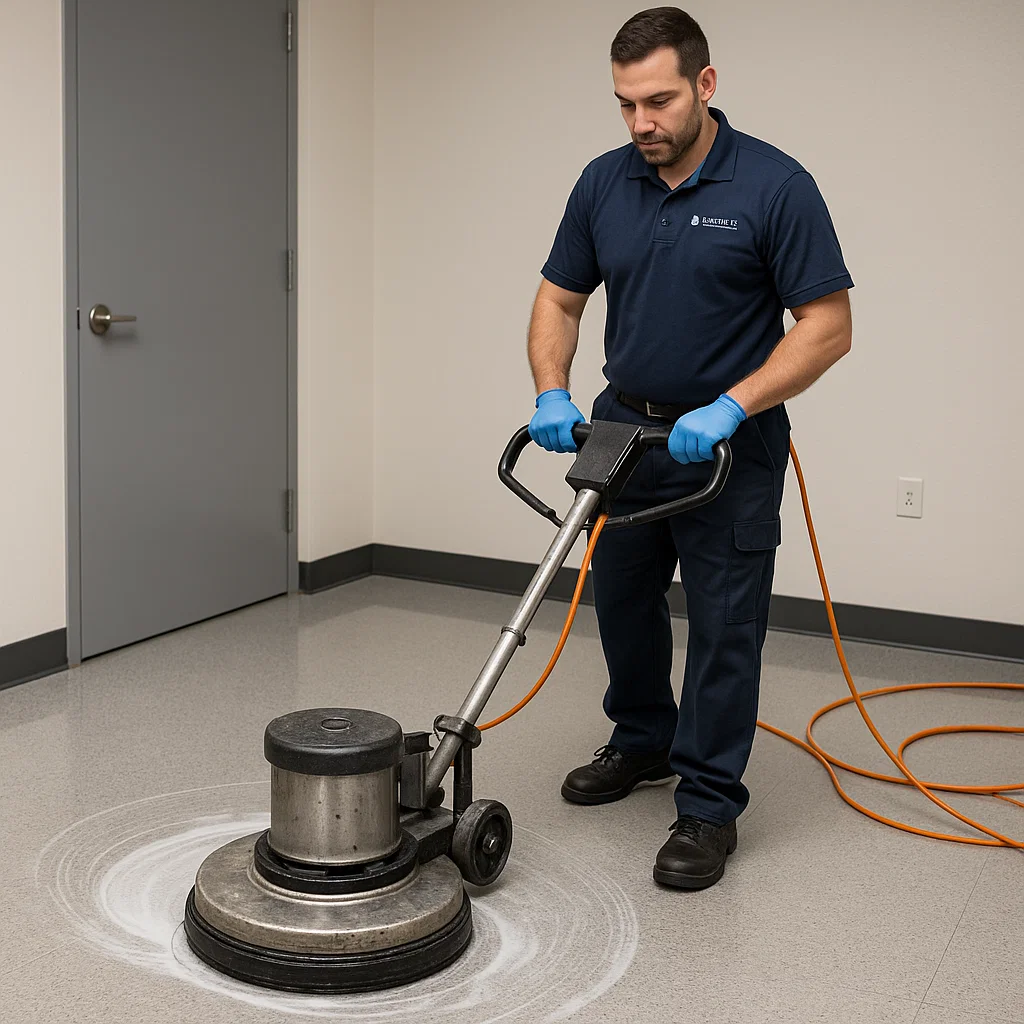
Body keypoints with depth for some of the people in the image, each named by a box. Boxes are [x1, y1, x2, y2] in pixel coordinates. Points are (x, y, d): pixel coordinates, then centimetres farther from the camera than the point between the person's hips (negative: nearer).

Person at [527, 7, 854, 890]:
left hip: (728, 442, -5)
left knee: (723, 626, 0)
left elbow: (828, 325, -17)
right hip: (623, 427, 6)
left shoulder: (775, 186, -16)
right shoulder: (603, 184, 0)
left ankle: (710, 805, 11)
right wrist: (553, 394, -10)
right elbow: (560, 298, 7)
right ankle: (645, 742, 39)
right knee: (622, 599, 18)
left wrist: (731, 407, -25)